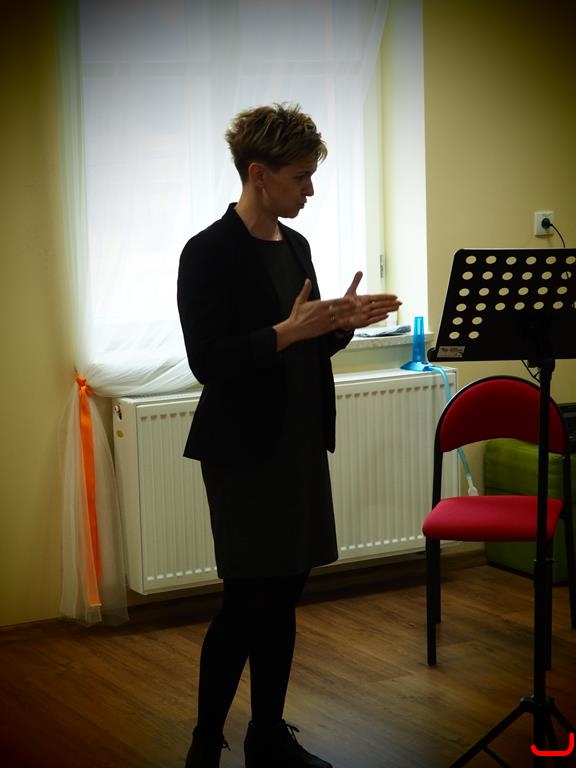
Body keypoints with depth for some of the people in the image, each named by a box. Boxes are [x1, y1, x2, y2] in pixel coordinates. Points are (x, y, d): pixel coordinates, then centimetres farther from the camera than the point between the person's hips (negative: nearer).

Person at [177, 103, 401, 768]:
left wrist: (342, 322, -1)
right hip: (245, 451, -7)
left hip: (299, 444, 7)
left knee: (284, 594, 10)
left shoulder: (294, 246, 11)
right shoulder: (210, 253, -13)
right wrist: (289, 331, -26)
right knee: (249, 601, -5)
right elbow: (207, 361, -18)